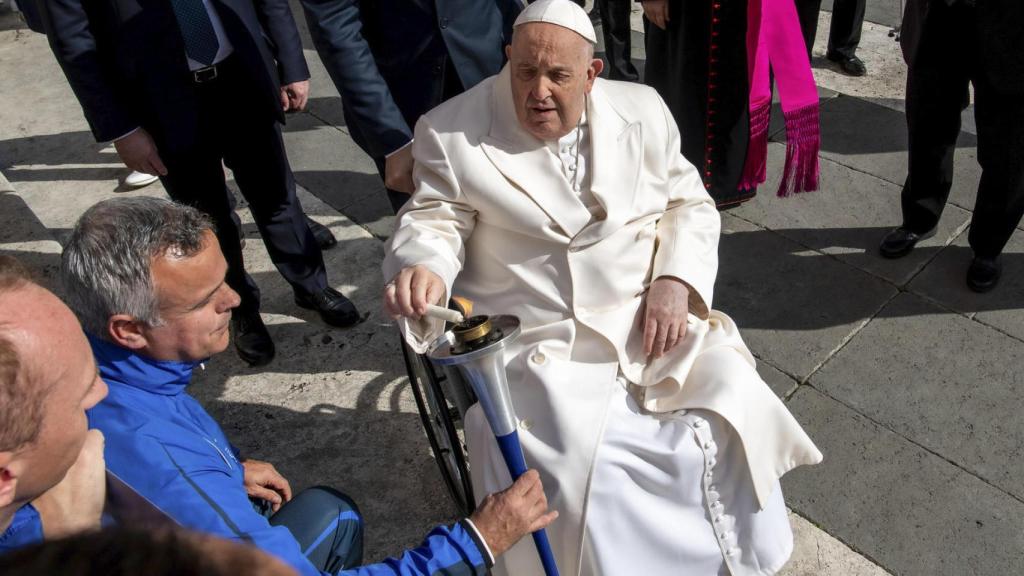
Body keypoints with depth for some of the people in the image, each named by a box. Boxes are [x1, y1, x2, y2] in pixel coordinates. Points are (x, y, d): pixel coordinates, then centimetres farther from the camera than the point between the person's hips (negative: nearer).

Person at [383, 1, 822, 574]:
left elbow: (690, 204, 11)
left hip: (655, 322, 3)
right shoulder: (453, 132, -2)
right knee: (569, 477, -24)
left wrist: (675, 282, -7)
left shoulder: (643, 111, 7)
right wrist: (422, 268, -26)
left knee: (735, 419, -13)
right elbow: (433, 221, -1)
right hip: (537, 344, -2)